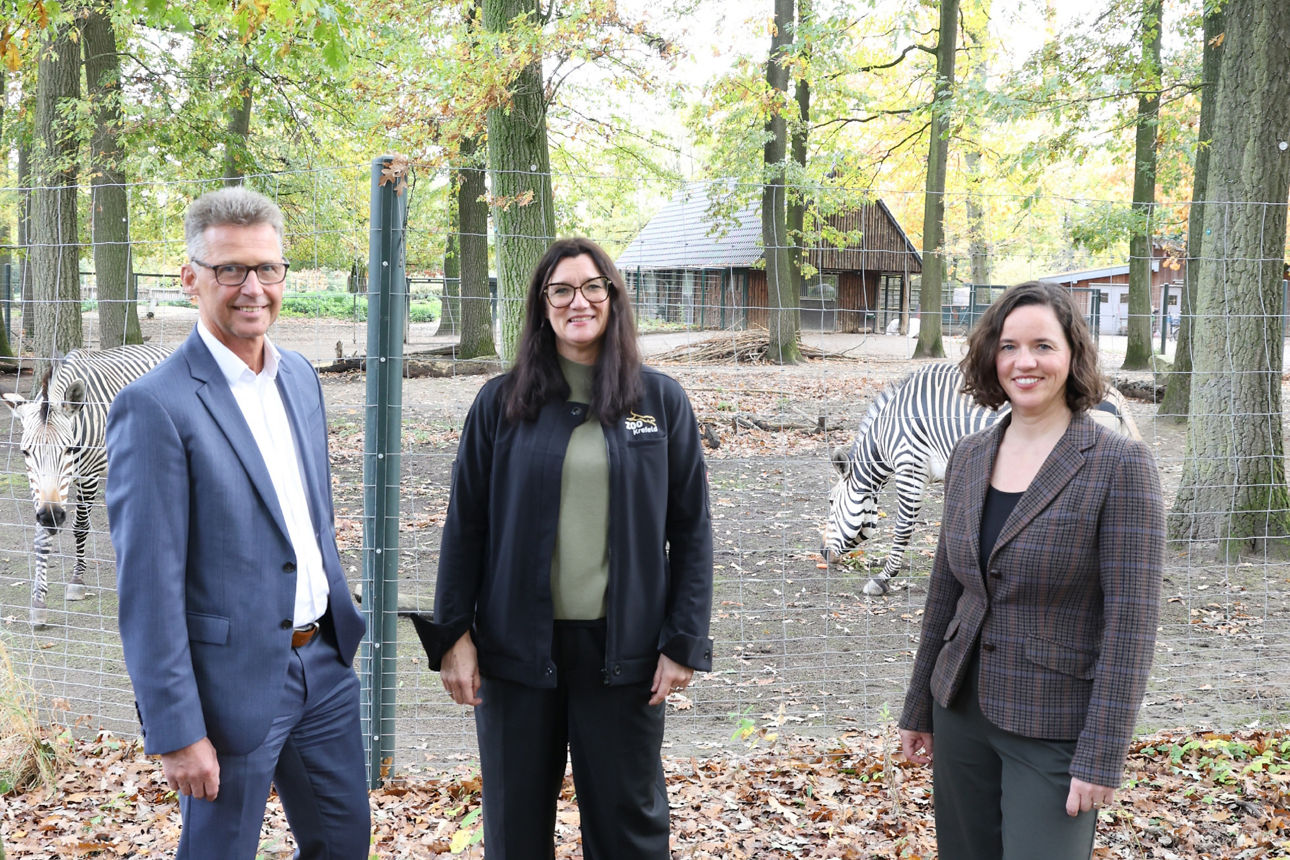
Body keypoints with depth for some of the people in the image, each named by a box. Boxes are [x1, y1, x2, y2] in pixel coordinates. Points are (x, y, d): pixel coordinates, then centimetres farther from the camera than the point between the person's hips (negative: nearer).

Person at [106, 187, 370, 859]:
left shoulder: (299, 377, 6)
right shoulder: (154, 407, -17)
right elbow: (147, 588, -18)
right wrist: (176, 731, -18)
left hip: (323, 663, 7)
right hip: (231, 685, -7)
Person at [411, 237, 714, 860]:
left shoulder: (661, 401, 2)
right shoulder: (502, 402, 2)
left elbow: (691, 529, 2)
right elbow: (465, 524, 4)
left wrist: (684, 642, -3)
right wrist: (453, 635, -2)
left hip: (622, 648, 0)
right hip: (518, 645, 1)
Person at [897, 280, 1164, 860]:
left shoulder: (1120, 465, -13)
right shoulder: (969, 458, 4)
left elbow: (1131, 621, -15)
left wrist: (1101, 758, -18)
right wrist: (919, 708, 14)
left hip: (1054, 728, -5)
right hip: (962, 710, 5)